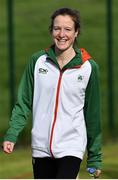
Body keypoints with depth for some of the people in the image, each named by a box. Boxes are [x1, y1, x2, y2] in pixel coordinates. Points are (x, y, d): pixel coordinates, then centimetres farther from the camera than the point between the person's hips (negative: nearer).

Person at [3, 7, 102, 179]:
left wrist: (95, 157, 6)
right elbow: (24, 102, 4)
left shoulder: (89, 67, -3)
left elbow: (93, 114, 3)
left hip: (71, 147, -3)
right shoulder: (37, 61, 1)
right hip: (41, 146, 3)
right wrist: (11, 135, -9)